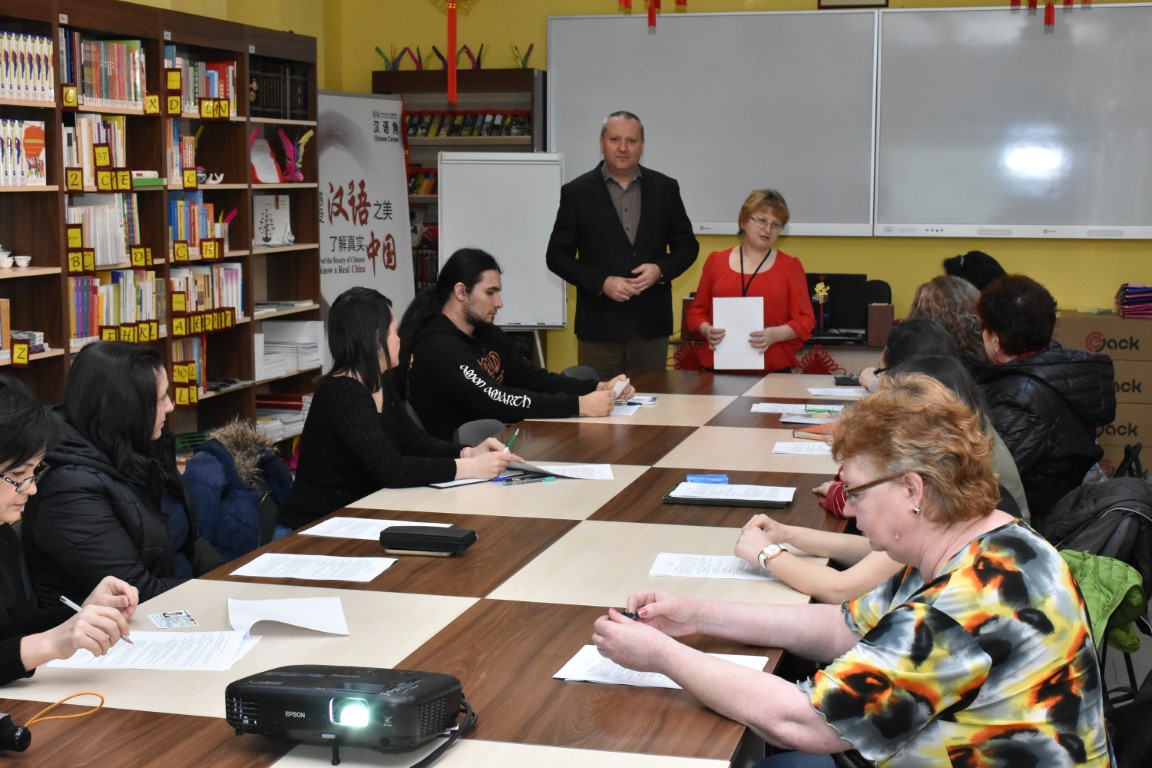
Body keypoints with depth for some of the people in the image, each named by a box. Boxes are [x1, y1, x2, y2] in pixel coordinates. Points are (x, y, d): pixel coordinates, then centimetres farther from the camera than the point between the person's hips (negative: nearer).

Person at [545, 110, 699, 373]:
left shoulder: (665, 188, 6)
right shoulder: (576, 192, 1)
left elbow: (687, 245, 11)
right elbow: (557, 255, 0)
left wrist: (661, 270, -9)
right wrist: (602, 283, -13)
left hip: (652, 324, 2)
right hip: (599, 325, -2)